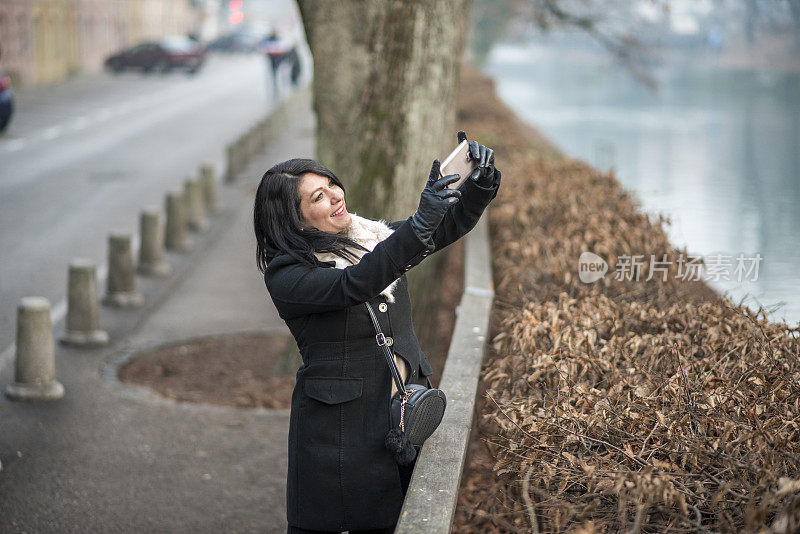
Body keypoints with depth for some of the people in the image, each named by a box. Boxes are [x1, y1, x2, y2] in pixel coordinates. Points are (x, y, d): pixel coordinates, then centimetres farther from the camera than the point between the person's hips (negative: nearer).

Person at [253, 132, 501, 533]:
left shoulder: (372, 236, 9)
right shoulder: (285, 276, -12)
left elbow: (452, 224, 10)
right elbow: (353, 286, -28)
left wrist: (481, 183, -12)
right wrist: (420, 224, -38)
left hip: (403, 416, 5)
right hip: (337, 430, -5)